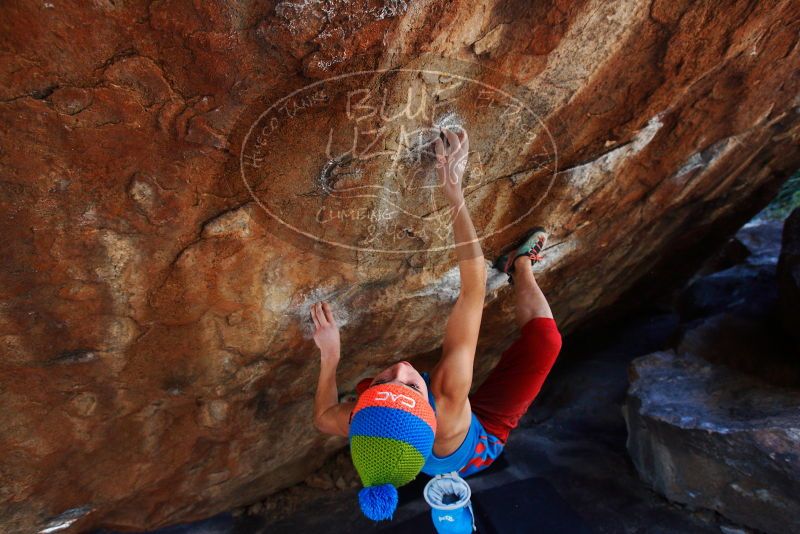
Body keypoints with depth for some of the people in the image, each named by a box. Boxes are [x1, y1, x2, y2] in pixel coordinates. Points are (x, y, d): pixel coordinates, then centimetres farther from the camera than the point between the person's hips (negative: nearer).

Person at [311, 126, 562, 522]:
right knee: (543, 336, -19)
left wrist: (329, 355, -19)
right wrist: (455, 193, -45)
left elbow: (322, 416, -12)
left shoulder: (358, 423, -40)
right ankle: (519, 265, 10)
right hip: (483, 441, -3)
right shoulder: (448, 400, -50)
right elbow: (474, 286, -47)